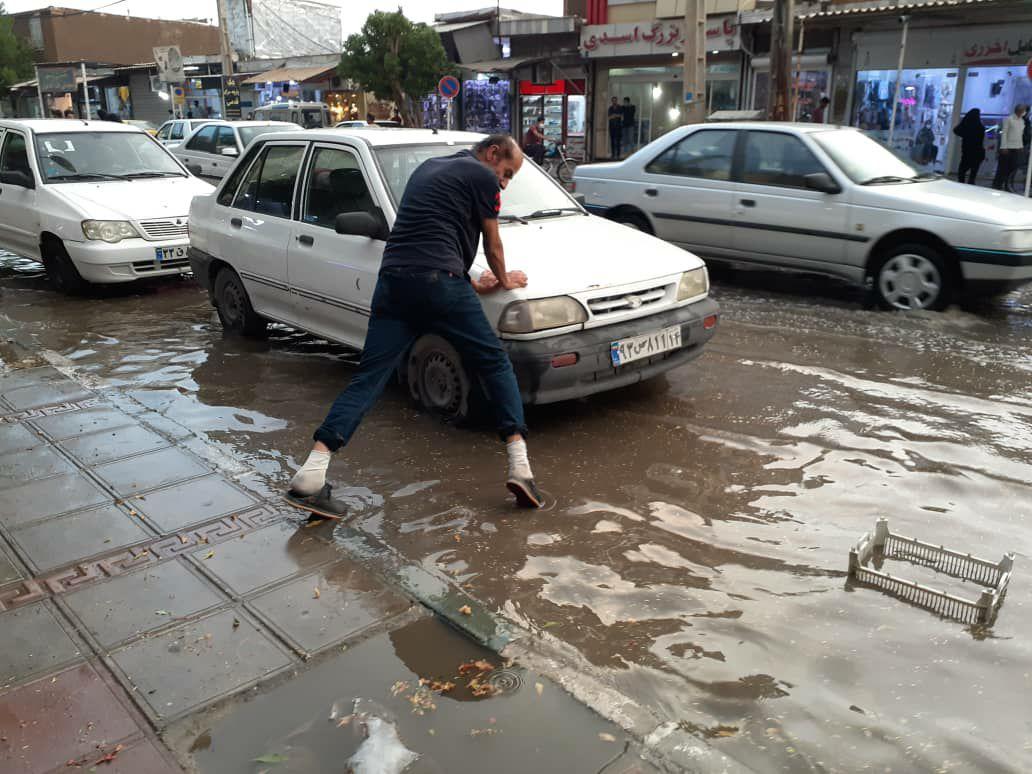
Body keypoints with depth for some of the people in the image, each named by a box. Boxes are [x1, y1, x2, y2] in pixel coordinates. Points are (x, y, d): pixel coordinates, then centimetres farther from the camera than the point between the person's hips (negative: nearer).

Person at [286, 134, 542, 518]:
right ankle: (520, 467, -2)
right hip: (440, 281, -6)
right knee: (495, 365, 7)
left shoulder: (427, 168, 30)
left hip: (392, 281, 6)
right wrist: (504, 280, 35)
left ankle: (309, 477, -8)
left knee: (368, 378, 3)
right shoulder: (482, 176, 8)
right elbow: (492, 245, 15)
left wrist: (470, 284, 32)